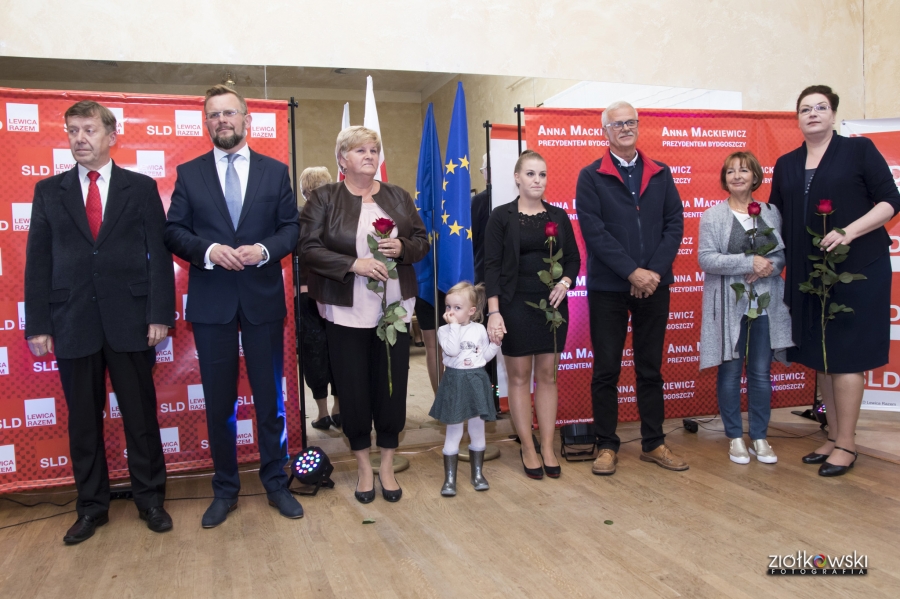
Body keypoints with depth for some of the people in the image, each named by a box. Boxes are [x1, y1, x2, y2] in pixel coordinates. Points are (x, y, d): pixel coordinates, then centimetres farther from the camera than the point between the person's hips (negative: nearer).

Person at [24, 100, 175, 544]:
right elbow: (38, 261, 6)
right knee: (83, 420, 10)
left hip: (130, 320, -1)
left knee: (141, 415, 7)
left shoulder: (141, 188, 4)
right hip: (73, 322, 2)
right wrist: (37, 325, 0)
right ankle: (91, 507, 25)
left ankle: (150, 500, 22)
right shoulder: (49, 191, 9)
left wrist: (160, 314, -8)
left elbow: (159, 254, 0)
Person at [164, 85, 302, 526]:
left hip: (263, 297, 0)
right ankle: (225, 490, 23)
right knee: (218, 401, 8)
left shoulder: (275, 171, 7)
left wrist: (264, 249, -16)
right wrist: (208, 250, -17)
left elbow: (292, 228, 3)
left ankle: (276, 483, 24)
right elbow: (173, 231, 2)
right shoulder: (189, 173, 6)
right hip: (211, 302, 0)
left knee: (270, 398, 8)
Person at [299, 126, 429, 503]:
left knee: (392, 384, 6)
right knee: (354, 387, 6)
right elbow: (309, 248, -10)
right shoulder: (324, 198, -1)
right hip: (347, 311, -2)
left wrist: (402, 248, -11)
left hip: (394, 308, 3)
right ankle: (363, 466, 25)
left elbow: (422, 241, 11)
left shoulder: (398, 197, 10)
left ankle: (387, 465, 24)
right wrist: (354, 264, -20)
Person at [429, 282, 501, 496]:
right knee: (453, 432, 2)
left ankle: (477, 474, 27)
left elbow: (485, 355, 12)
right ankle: (450, 479, 11)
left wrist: (496, 343, -3)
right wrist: (454, 325, -20)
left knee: (477, 430, 12)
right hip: (455, 382, -2)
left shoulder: (479, 329, 3)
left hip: (477, 381, 2)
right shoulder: (445, 330, -4)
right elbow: (452, 350, -23)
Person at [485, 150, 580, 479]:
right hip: (515, 304, -3)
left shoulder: (559, 216, 7)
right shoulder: (502, 216, -2)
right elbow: (491, 265, -6)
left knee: (547, 375, 8)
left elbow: (573, 259, 12)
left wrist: (565, 282, -9)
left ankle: (548, 448, 16)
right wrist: (493, 311, -13)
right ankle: (528, 448, 15)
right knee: (519, 376, 4)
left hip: (552, 304, 3)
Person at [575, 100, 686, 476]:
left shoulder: (660, 174, 11)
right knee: (606, 369, 3)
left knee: (651, 367, 10)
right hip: (608, 287, -3)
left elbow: (674, 224, 4)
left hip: (653, 285, 3)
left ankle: (654, 444, 21)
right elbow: (593, 231, -9)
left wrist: (655, 271, -10)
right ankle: (607, 446, 14)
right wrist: (631, 271, -16)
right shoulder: (590, 177, 1)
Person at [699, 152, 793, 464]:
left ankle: (759, 438, 19)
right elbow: (706, 258, -11)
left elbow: (782, 254, 7)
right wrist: (749, 263, -18)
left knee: (761, 373, 7)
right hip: (729, 306, -2)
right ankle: (735, 437, 17)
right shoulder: (712, 216, -2)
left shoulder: (771, 213, 8)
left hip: (766, 305, 3)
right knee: (730, 371, 4)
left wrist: (768, 267, -14)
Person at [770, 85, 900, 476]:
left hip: (856, 268, -5)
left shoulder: (859, 150, 0)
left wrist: (850, 230, -19)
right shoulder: (786, 165, 12)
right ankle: (833, 437, 18)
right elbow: (777, 217, 13)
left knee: (845, 354, -4)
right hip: (808, 272, 5)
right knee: (819, 354, 7)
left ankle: (846, 444, 6)